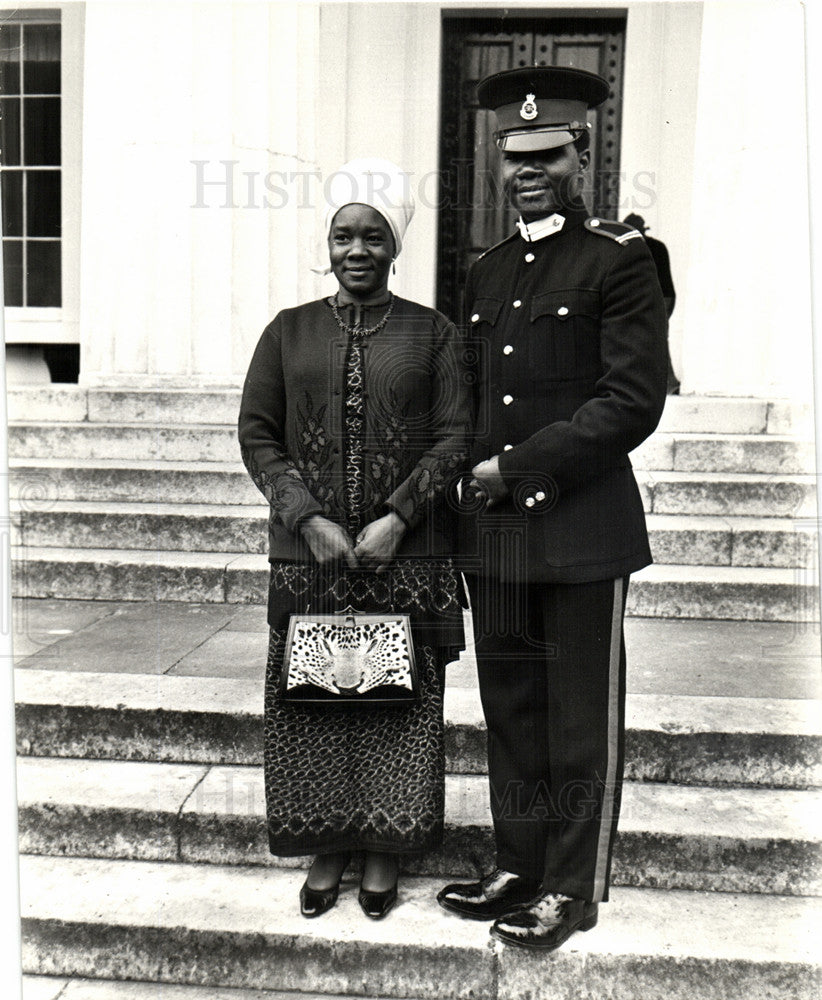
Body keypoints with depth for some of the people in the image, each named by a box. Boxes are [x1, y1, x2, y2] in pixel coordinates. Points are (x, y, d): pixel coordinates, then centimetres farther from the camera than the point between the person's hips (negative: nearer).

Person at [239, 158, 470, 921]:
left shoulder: (432, 333, 5)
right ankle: (326, 850, 25)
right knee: (312, 702, 7)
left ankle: (385, 852, 23)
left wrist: (395, 519, -13)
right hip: (307, 552, 1)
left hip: (406, 556, -1)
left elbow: (455, 436, -2)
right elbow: (256, 434, 4)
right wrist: (309, 520, -9)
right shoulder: (289, 330, 9)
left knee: (399, 704, 5)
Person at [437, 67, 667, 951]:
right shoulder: (485, 273, 15)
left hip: (582, 531, -6)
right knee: (511, 711, 15)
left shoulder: (620, 260, -4)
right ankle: (518, 867, 31)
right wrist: (470, 477, 6)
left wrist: (516, 466, -14)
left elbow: (634, 401, -13)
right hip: (492, 530, 6)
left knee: (580, 721, 6)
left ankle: (573, 888, 22)